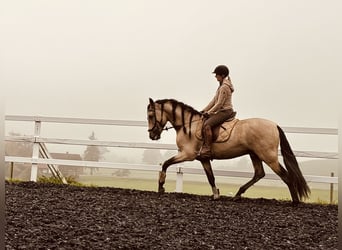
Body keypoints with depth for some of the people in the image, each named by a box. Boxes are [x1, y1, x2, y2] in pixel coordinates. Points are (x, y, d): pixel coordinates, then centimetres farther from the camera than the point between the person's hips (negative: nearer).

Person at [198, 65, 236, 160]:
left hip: (225, 111, -11)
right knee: (203, 121, 11)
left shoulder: (224, 87, -14)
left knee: (207, 124, -27)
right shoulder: (222, 86, 19)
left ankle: (207, 151, -31)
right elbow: (214, 100, 19)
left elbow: (219, 104, -17)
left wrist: (208, 113, -12)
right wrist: (204, 110, 13)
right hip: (221, 111, 11)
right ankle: (204, 147, 8)